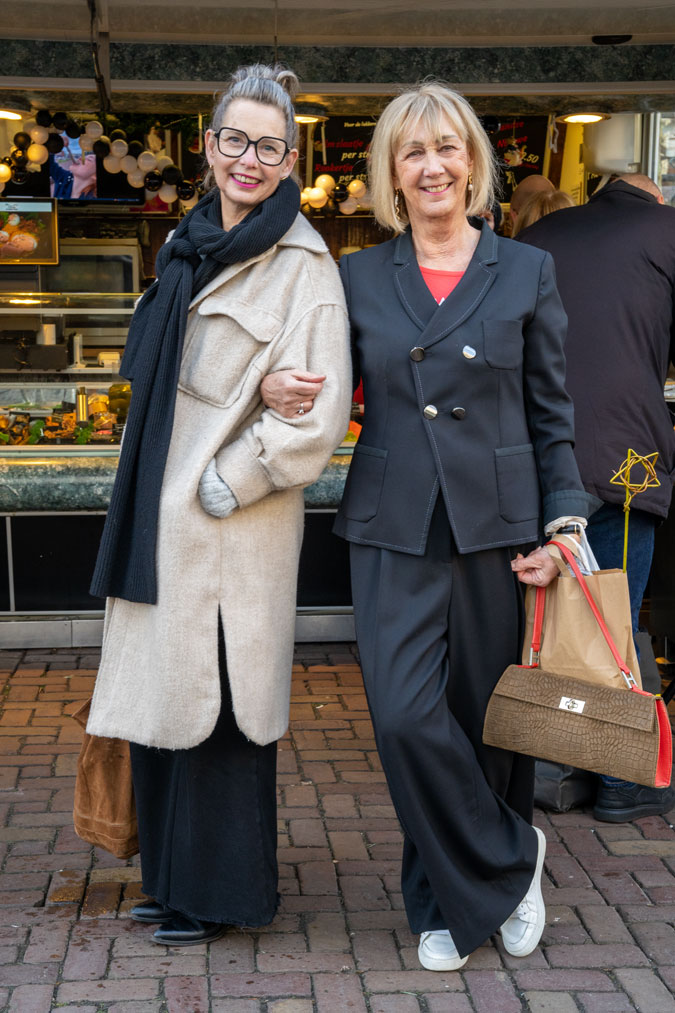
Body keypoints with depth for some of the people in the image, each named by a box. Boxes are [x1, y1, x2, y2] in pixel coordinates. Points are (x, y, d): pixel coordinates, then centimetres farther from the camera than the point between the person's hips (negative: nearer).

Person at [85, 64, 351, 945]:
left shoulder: (302, 266, -10)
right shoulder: (193, 246, 13)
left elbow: (318, 416, -16)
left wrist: (225, 485, -14)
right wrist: (151, 499, 12)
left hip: (233, 528, -8)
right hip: (165, 517, 8)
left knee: (216, 700, 1)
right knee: (166, 695, 15)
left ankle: (221, 892, 19)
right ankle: (175, 875, 31)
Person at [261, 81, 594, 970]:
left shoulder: (526, 274, 6)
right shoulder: (358, 279, 8)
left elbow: (551, 417, 6)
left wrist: (562, 526, -6)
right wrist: (277, 390, -9)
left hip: (495, 527, 0)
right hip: (394, 531, 1)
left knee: (490, 721, 7)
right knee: (408, 717, -10)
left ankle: (452, 895, 28)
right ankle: (509, 865, 13)